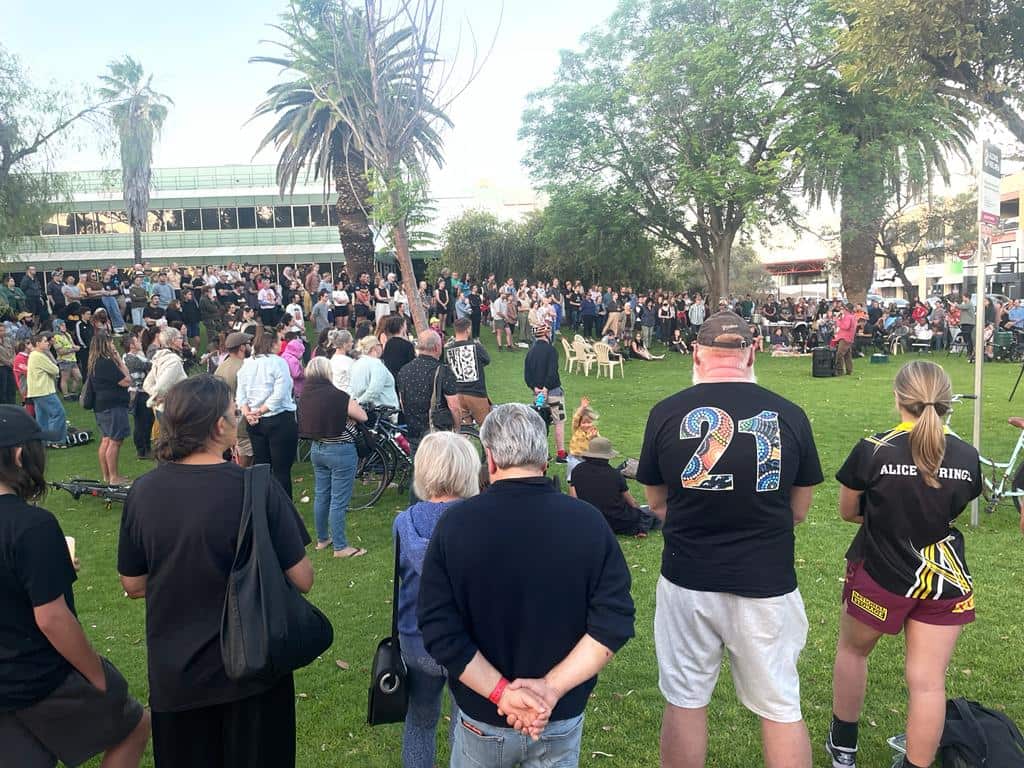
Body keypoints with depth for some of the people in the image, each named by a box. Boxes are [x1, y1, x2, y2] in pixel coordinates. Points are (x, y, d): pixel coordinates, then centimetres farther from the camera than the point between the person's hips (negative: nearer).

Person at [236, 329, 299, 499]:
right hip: (279, 419, -6)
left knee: (260, 466, 14)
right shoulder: (278, 362, -10)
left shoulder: (246, 364, 7)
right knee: (281, 469, -1)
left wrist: (247, 412, -8)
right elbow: (279, 394, -18)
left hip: (254, 421, 6)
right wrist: (260, 411, -12)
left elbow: (240, 393, 2)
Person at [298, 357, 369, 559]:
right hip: (340, 451, -7)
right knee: (339, 501, 1)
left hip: (316, 449, 8)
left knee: (321, 496, 19)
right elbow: (363, 416, -12)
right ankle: (340, 547, 8)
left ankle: (322, 539, 32)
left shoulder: (304, 395, 0)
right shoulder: (337, 395, -21)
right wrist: (351, 402, 4)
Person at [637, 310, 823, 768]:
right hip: (767, 583, 1)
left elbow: (656, 502, 4)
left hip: (687, 580, 0)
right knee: (782, 710, 17)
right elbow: (798, 511, 5)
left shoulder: (666, 413, -9)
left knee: (684, 702, 16)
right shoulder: (790, 416, -7)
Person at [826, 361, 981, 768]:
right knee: (928, 681, 8)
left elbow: (847, 512, -4)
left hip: (881, 574, -2)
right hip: (946, 580, 3)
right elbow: (953, 510, 11)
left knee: (852, 650, 21)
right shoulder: (967, 456, -5)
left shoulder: (872, 450, -17)